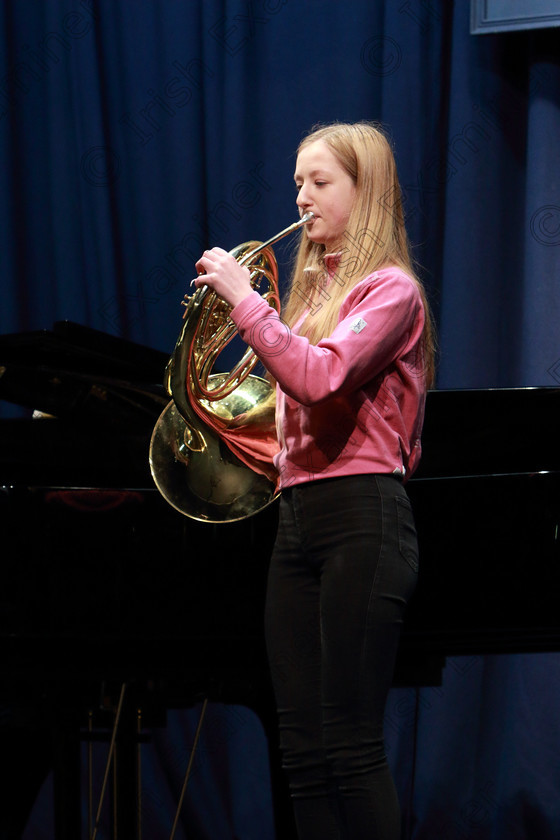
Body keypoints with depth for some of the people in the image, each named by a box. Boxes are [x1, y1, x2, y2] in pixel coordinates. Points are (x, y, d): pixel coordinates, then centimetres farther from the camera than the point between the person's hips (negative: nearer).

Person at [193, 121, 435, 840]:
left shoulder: (390, 288, -4)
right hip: (297, 515, 8)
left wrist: (243, 298, -16)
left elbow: (321, 377, -22)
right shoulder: (313, 290, 20)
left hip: (360, 515, -8)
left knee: (350, 743, -11)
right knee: (303, 750, 4)